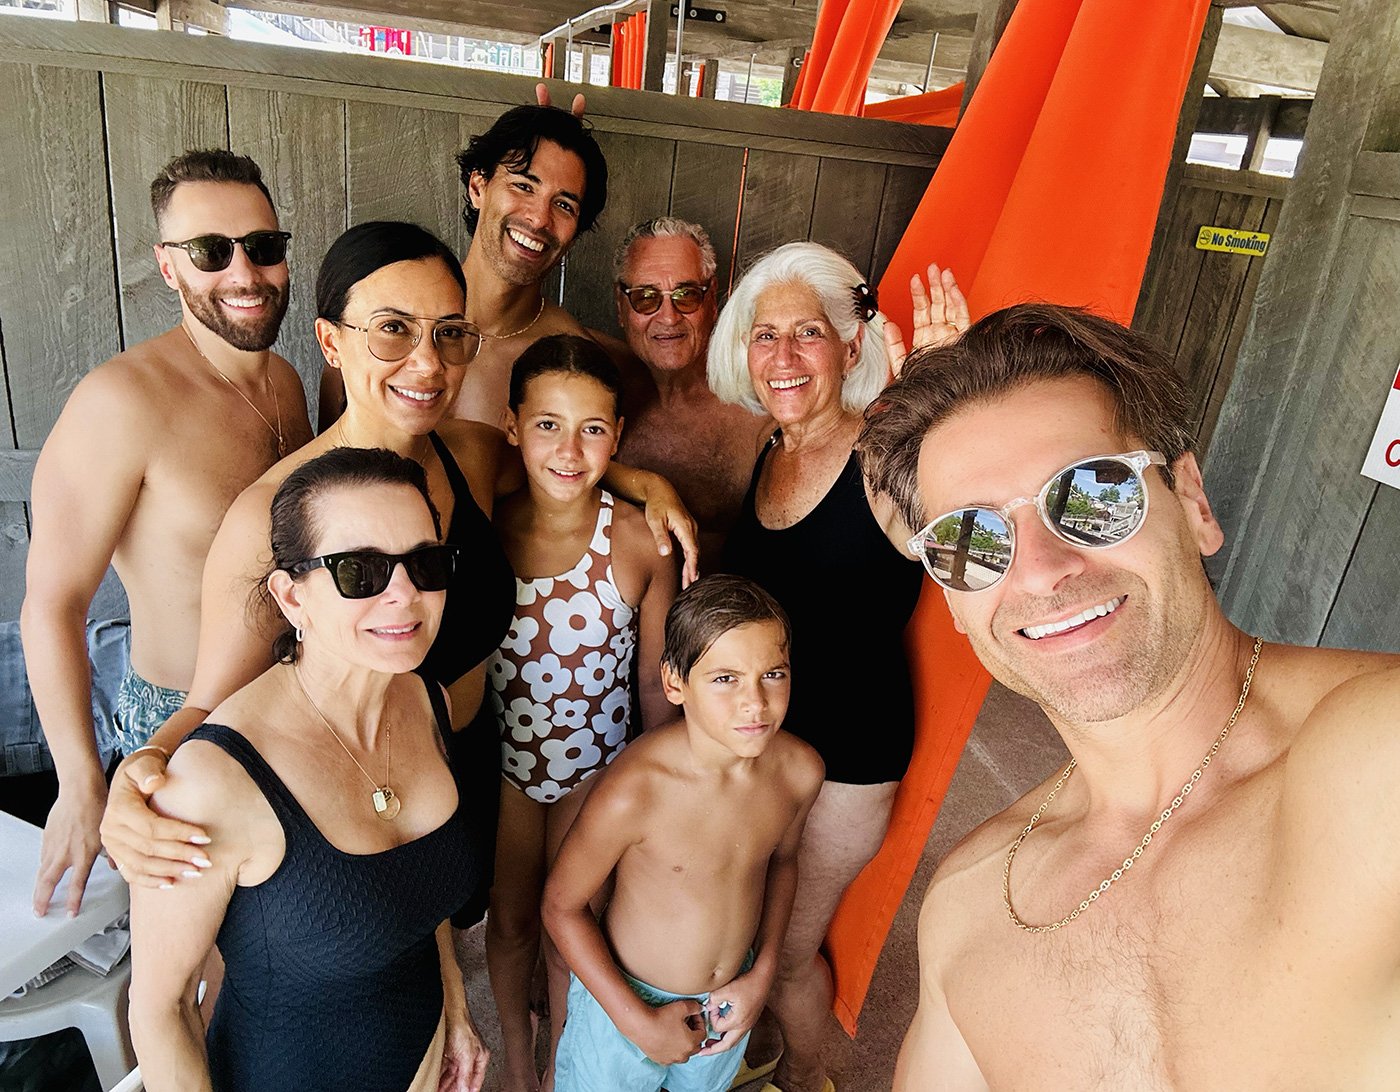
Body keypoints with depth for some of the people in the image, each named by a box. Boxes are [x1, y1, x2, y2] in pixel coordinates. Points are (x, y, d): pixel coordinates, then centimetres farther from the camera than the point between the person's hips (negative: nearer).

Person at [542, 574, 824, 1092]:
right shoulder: (632, 792, -34)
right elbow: (561, 905, -19)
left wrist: (763, 972, -3)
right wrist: (638, 1023, -16)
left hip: (729, 1001, 5)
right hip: (624, 999, -4)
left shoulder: (800, 770, -19)